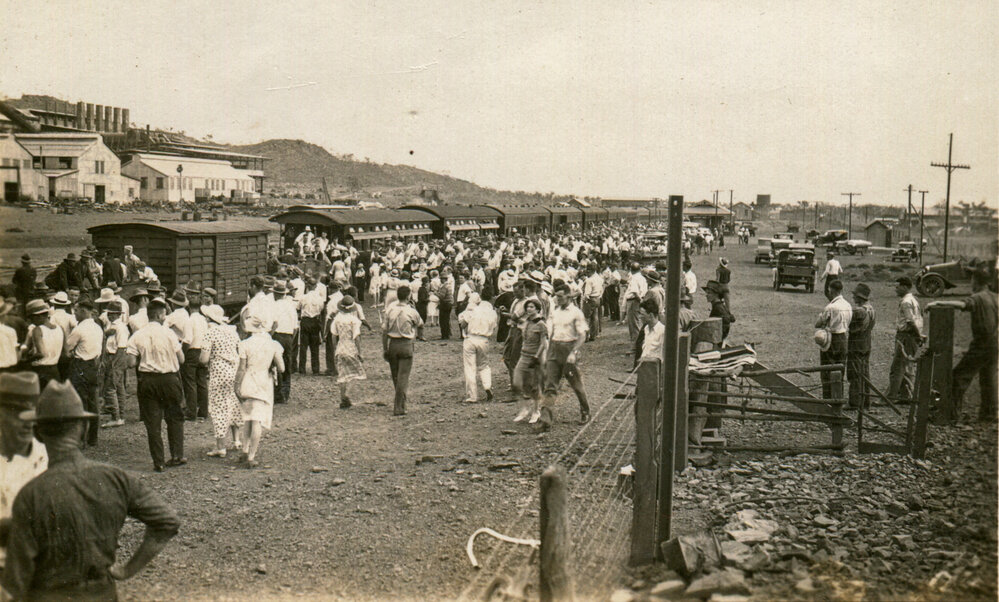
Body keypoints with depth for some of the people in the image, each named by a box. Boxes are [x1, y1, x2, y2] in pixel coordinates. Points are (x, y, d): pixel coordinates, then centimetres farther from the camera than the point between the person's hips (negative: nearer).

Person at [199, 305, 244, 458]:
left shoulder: (210, 334, -12)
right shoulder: (232, 331, 6)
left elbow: (204, 359, -13)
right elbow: (240, 353, 12)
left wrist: (199, 359, 8)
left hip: (219, 374, -6)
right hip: (235, 371, 6)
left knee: (218, 407, 2)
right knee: (234, 404, 19)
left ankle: (220, 447, 6)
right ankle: (236, 441, 24)